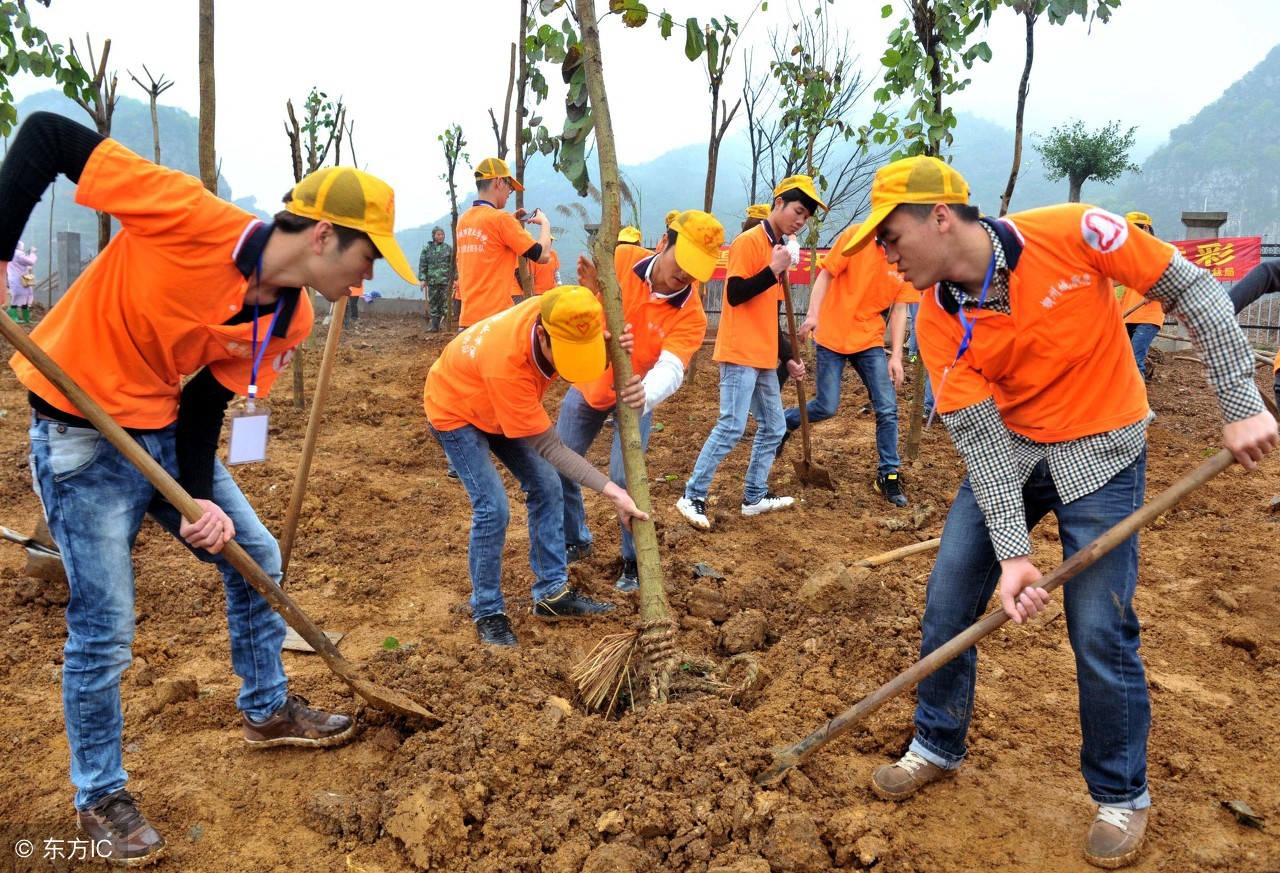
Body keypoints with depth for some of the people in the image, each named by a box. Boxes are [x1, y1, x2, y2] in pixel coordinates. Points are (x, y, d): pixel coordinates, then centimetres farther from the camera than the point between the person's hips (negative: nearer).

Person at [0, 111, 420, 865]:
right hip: (83, 440, -7)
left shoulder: (290, 321, -6)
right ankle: (100, 796, 24)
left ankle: (268, 710, 37)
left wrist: (199, 500, -14)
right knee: (104, 630, -2)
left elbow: (207, 401, -1)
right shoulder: (189, 218, -27)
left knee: (256, 558, 14)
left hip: (168, 434, 7)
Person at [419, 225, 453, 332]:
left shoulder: (448, 248, 6)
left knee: (445, 304, -5)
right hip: (432, 281, 2)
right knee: (433, 304, 6)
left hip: (445, 280, -2)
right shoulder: (426, 249, 6)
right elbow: (422, 265, 5)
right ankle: (435, 326, 12)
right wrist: (422, 279, -3)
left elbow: (453, 265, 6)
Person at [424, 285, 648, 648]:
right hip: (455, 411, -7)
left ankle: (552, 593, 12)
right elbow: (549, 447, -35)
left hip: (504, 409, 7)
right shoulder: (506, 362, -43)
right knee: (493, 507, -16)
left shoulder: (558, 316, -28)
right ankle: (487, 612, 3)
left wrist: (617, 343, -31)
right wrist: (611, 491, -38)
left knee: (546, 485, 1)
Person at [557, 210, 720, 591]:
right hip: (588, 384, 3)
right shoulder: (620, 259, -19)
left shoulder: (691, 315, -24)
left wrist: (646, 395, -60)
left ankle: (635, 560, 9)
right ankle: (575, 541, 36)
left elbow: (671, 368, -38)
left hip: (636, 396, -3)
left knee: (624, 477, -16)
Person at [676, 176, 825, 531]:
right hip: (740, 354, -9)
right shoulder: (749, 241, -9)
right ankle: (692, 497, -4)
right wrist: (774, 271, -21)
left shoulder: (778, 248, 17)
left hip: (763, 358, 9)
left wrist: (788, 357, 17)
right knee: (731, 428, -13)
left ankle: (755, 496, 21)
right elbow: (735, 295, -18)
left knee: (774, 428, 11)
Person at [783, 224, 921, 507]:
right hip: (833, 336, -3)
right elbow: (826, 274, -8)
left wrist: (896, 356, -5)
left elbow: (899, 310, 2)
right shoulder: (856, 235, -9)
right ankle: (780, 423, 27)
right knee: (826, 407, -3)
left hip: (870, 340, 3)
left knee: (887, 409, -3)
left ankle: (888, 475, 12)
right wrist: (813, 314, -21)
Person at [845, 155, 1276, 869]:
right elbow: (980, 437, -15)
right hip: (1007, 455, 4)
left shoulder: (1072, 234, -21)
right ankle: (938, 748, 27)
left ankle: (1123, 796, 21)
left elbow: (1192, 290, -11)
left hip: (1101, 451, -3)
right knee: (949, 599, 3)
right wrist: (1012, 554, -22)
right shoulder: (939, 322, -12)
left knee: (1100, 631, -4)